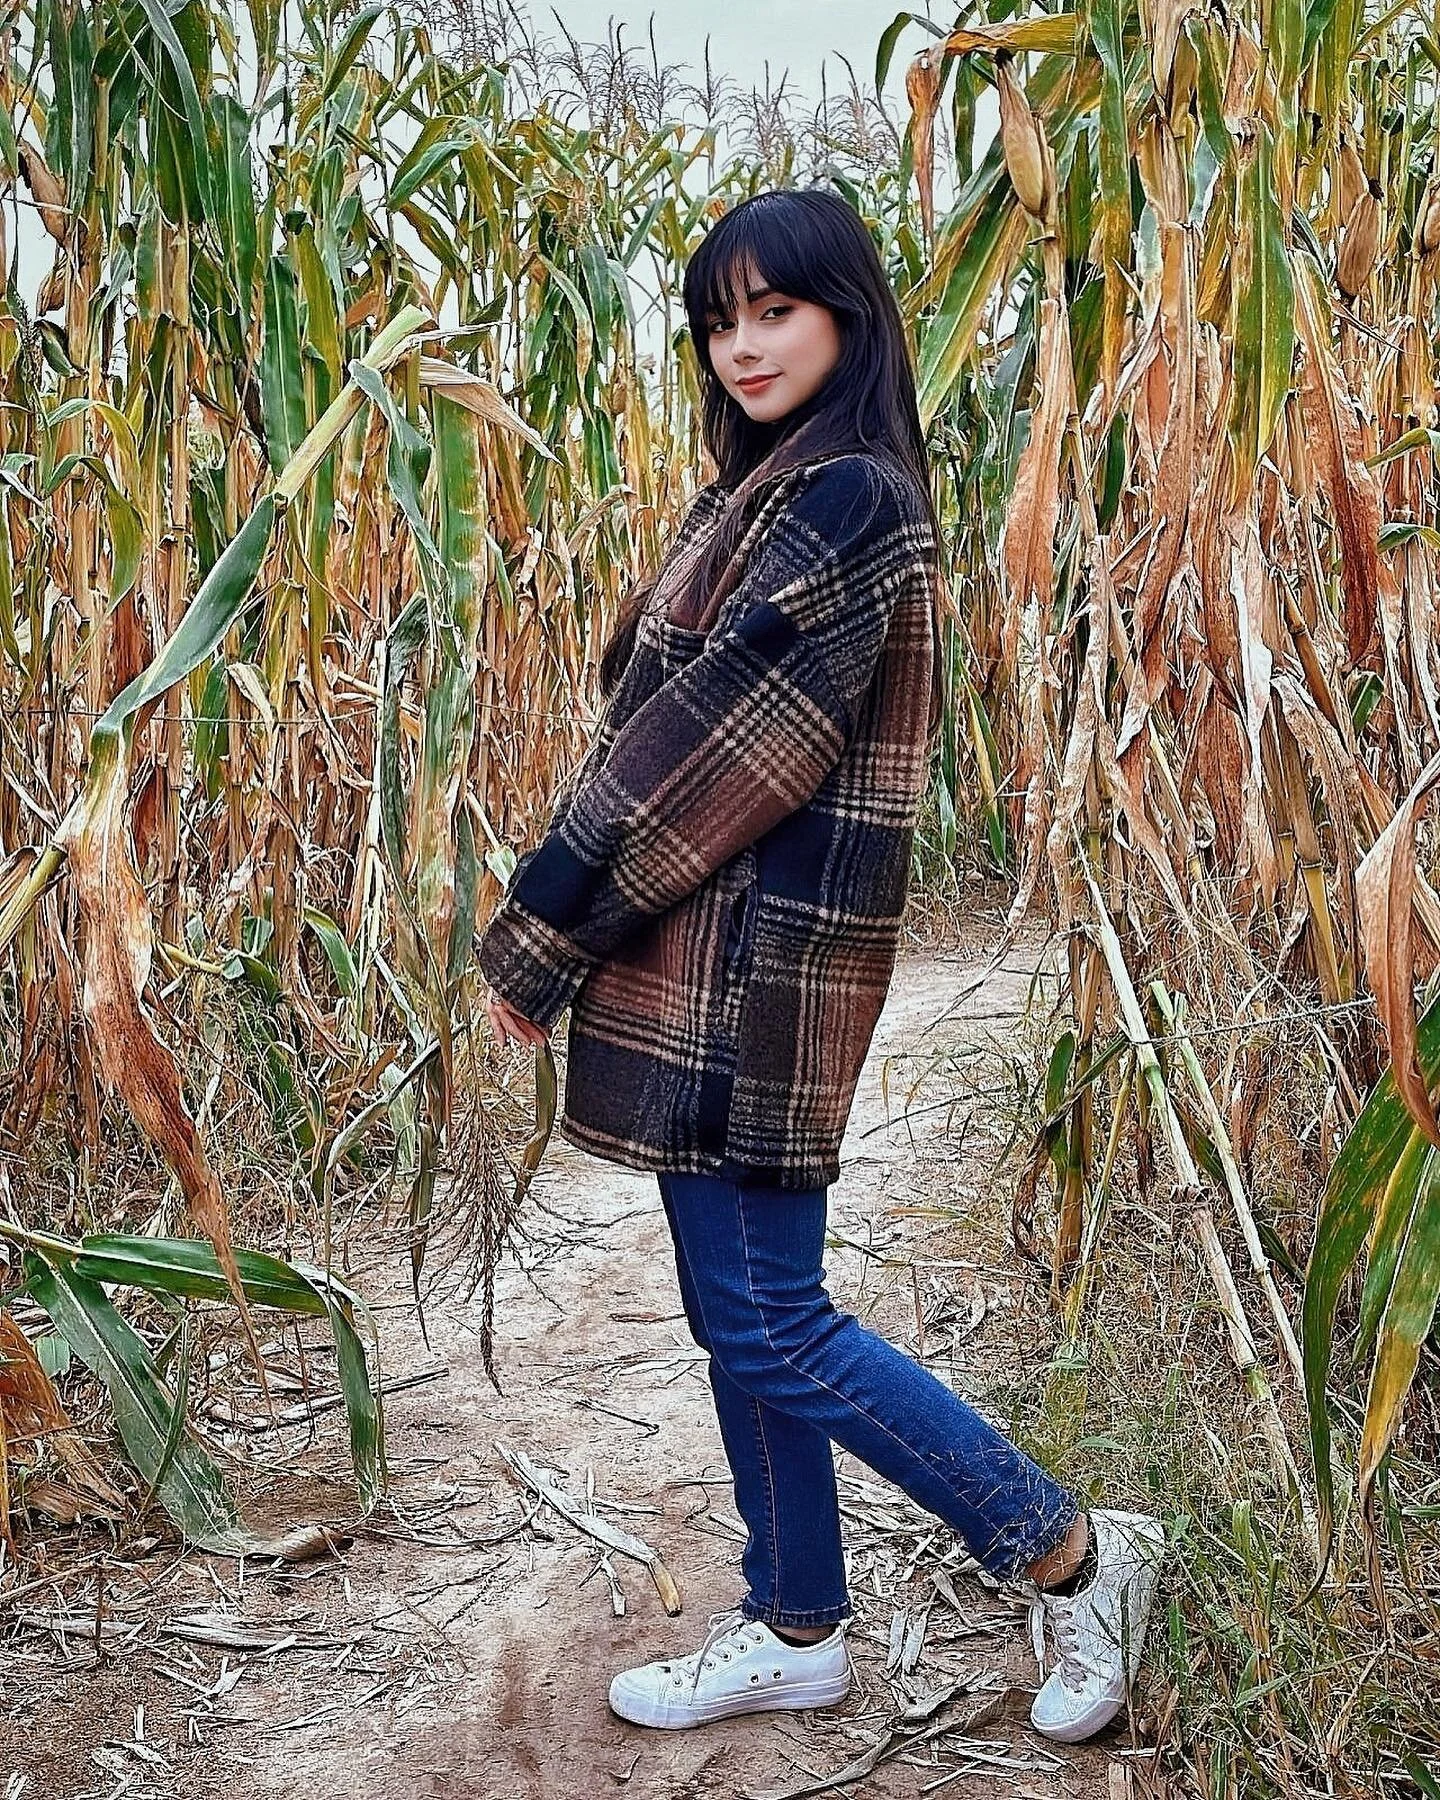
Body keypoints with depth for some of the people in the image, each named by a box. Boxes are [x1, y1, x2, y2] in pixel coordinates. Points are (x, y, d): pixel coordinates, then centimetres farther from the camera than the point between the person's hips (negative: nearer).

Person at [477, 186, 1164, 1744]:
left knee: (769, 1326, -1)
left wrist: (538, 930, -13)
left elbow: (713, 738, -19)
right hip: (711, 956, 9)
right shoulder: (766, 493, 16)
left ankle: (1074, 1556, 15)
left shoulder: (845, 500, -14)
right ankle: (796, 1631, 31)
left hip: (759, 959, -9)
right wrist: (560, 917, 7)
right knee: (738, 1313, 15)